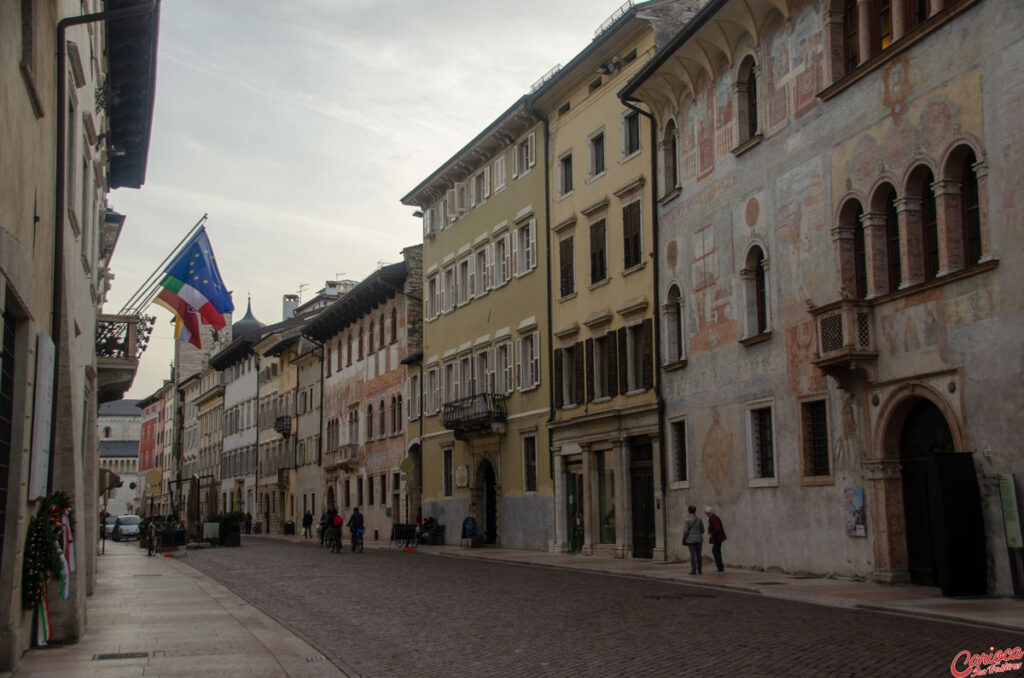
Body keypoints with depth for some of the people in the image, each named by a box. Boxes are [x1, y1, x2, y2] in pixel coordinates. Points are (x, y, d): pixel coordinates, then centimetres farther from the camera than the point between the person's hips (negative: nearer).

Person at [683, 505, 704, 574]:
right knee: (698, 555, 8)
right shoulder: (699, 519, 0)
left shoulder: (687, 520, -9)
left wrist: (684, 539, 4)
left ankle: (693, 570, -1)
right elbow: (702, 530, 6)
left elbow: (685, 531, -11)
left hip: (691, 539, -3)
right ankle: (700, 570, 9)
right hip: (699, 539, 3)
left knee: (692, 555, 1)